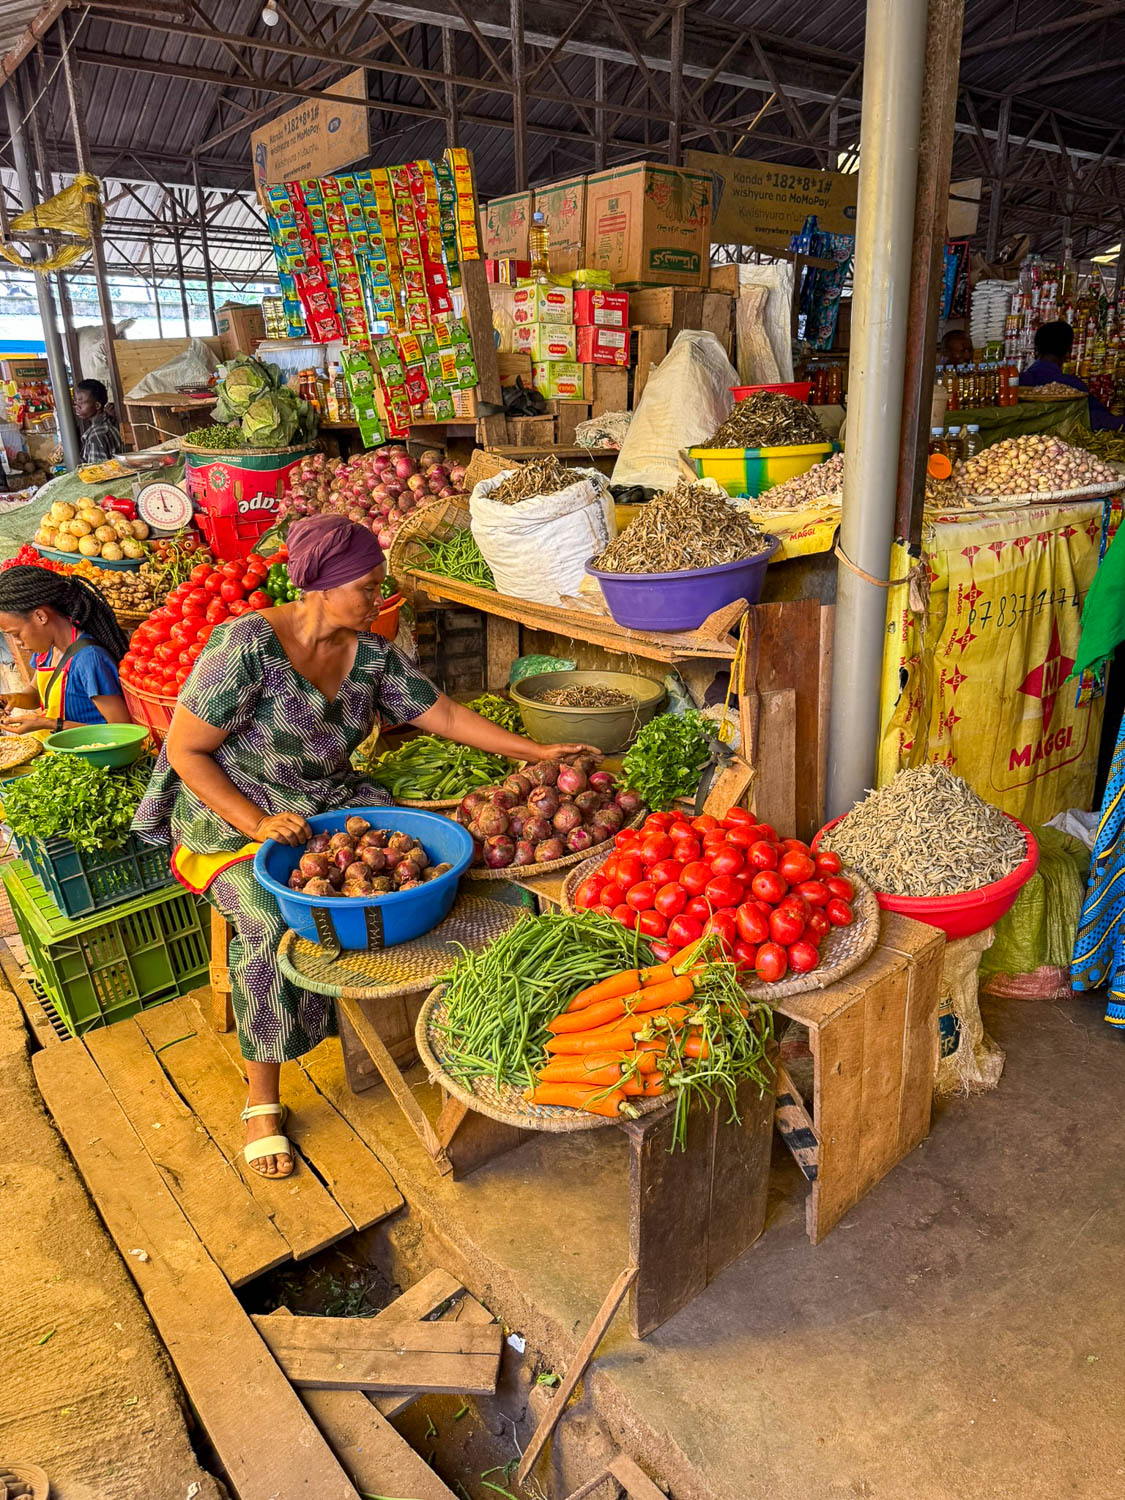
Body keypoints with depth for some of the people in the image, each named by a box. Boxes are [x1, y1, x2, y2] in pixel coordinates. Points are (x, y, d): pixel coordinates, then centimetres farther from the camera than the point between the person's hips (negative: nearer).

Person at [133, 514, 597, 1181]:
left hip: (332, 802, 5)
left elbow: (445, 714, 2)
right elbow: (185, 750, -16)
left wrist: (540, 752, -2)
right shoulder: (248, 645, -20)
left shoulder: (371, 652, -3)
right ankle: (263, 1100, -9)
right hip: (232, 813, -5)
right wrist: (257, 822, -25)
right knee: (272, 921, -29)